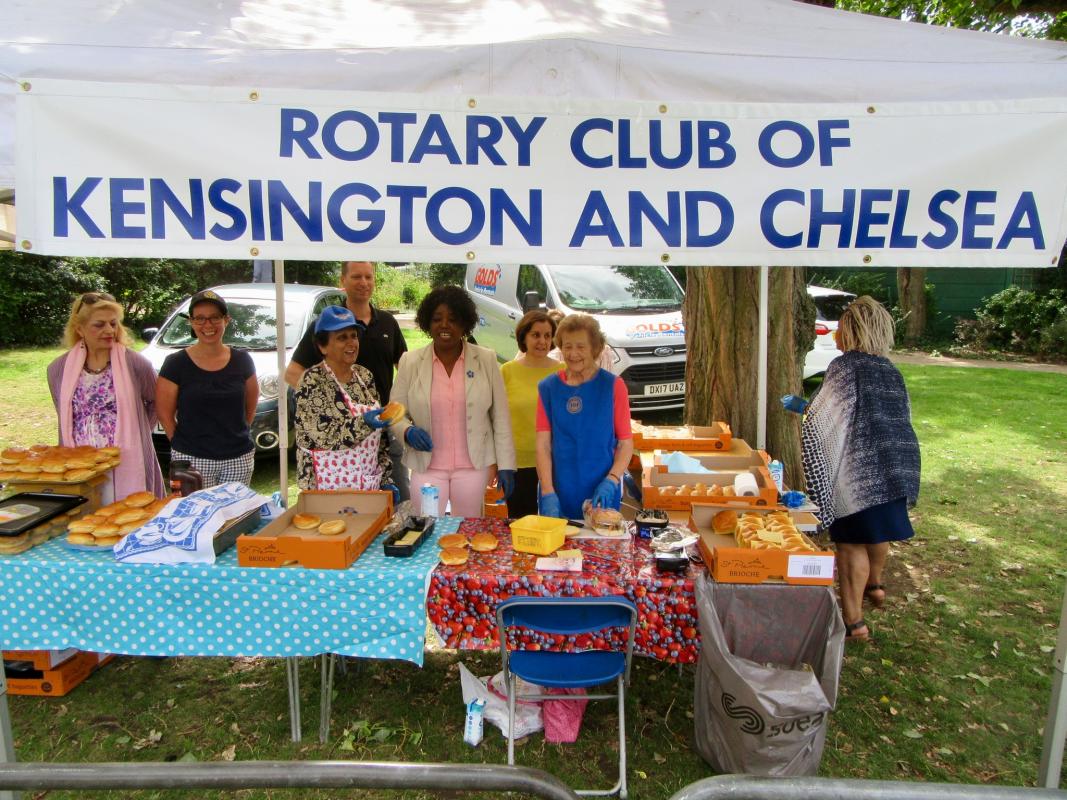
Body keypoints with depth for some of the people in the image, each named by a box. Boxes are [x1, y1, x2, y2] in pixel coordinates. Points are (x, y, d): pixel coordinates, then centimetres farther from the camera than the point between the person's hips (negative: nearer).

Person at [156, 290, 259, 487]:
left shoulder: (242, 360, 3)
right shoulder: (176, 364, -4)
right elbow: (165, 413, 0)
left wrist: (238, 434, 7)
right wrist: (183, 443, -3)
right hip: (191, 460, -2)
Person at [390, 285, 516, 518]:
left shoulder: (486, 360, -1)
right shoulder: (410, 362, 0)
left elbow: (500, 417, 2)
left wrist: (505, 465, -1)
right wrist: (408, 431, -15)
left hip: (474, 466, 0)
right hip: (426, 467, 0)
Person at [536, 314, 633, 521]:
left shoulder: (613, 386, -1)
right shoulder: (548, 388, 2)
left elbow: (626, 443, 0)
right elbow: (543, 445, -1)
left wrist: (611, 482, -14)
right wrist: (548, 493, -11)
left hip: (600, 495, -1)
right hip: (558, 493, 1)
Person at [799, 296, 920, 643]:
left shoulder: (845, 366, -9)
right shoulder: (890, 370, 12)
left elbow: (820, 422, -16)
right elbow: (903, 415, 17)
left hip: (862, 466, -7)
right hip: (903, 458, 8)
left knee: (852, 541, 0)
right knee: (878, 528, 26)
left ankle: (853, 621, 5)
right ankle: (874, 584, 46)